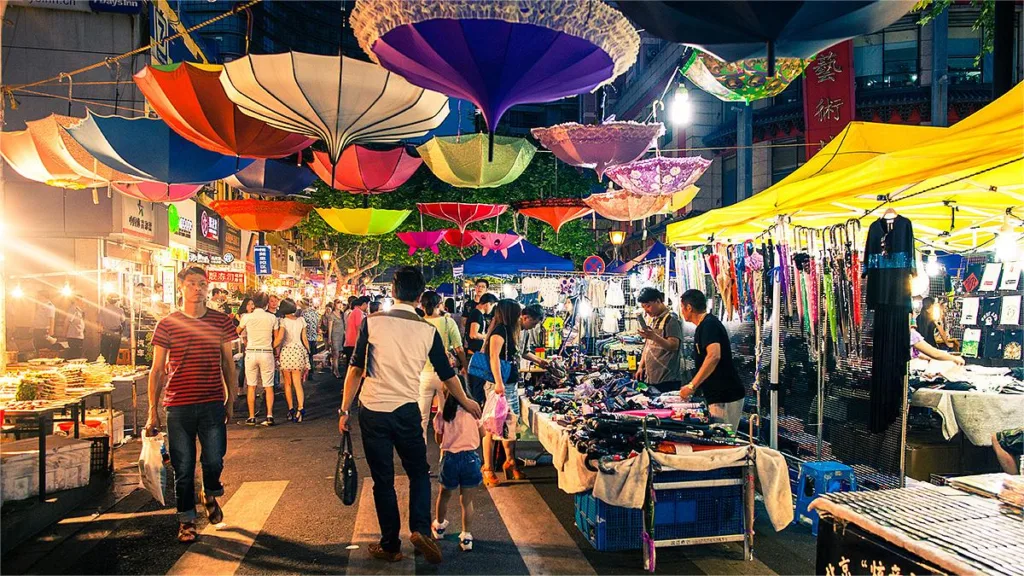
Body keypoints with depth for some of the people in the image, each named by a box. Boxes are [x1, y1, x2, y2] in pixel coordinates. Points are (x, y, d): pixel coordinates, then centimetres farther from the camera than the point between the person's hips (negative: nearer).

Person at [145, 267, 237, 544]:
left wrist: (231, 399, 11)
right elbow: (157, 370, 3)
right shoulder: (167, 325, 0)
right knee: (183, 468, 7)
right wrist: (153, 411, 1)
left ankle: (210, 497, 32)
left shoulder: (221, 321, 4)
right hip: (178, 406, 0)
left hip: (213, 404, 1)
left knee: (214, 461, -1)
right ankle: (186, 519, 25)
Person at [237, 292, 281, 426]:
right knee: (268, 386, 5)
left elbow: (237, 332, 15)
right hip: (267, 353, 0)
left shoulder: (247, 317, -3)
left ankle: (252, 417, 8)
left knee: (251, 386, 8)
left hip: (251, 353, 0)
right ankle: (269, 416, -1)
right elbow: (277, 337, 5)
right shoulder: (272, 318, -2)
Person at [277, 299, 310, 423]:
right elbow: (304, 339, 7)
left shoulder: (283, 321, -4)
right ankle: (300, 408, -14)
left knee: (288, 383, 10)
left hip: (286, 351, -2)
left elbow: (279, 338, -15)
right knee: (298, 383, 2)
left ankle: (291, 409, 12)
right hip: (299, 350, 2)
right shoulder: (301, 320, 7)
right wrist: (308, 352, 15)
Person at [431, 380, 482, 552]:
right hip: (470, 457, 0)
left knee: (444, 495, 25)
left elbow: (439, 439, 4)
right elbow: (481, 433, 9)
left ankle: (439, 526, 45)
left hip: (449, 458, 1)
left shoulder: (442, 413, -6)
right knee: (467, 501, 11)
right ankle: (467, 536, 9)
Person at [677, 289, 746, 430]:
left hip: (725, 398, -10)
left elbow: (714, 356, -30)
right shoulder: (706, 325, 17)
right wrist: (693, 386, 27)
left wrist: (692, 386, -28)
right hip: (719, 397, 10)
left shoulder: (709, 324, -15)